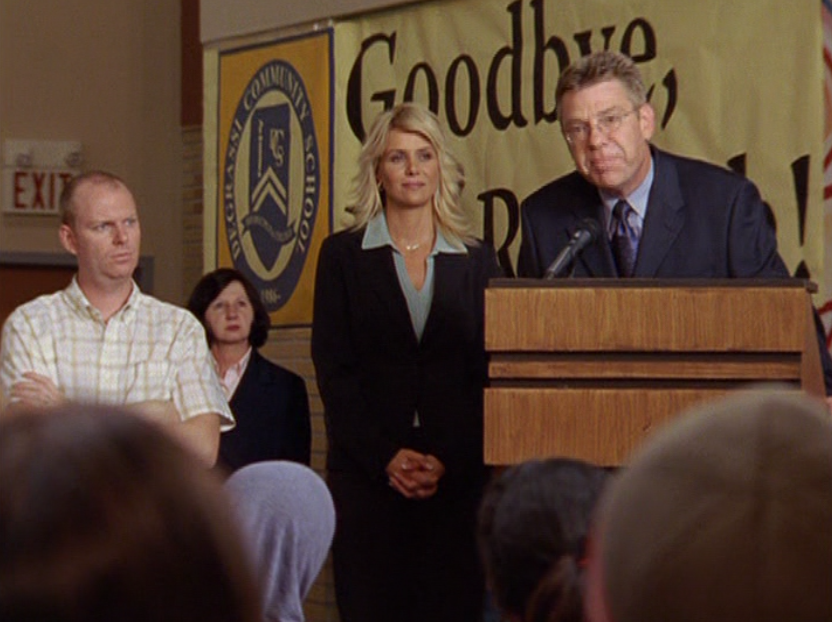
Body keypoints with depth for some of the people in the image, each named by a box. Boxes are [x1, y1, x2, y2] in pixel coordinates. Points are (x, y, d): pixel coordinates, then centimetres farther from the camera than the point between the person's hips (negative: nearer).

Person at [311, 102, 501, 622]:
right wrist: (386, 458, -9)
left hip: (457, 476, 1)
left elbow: (486, 374, 6)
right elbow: (333, 370, 1)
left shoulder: (477, 261, 11)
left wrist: (448, 461, -7)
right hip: (367, 475, -1)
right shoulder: (344, 256, 7)